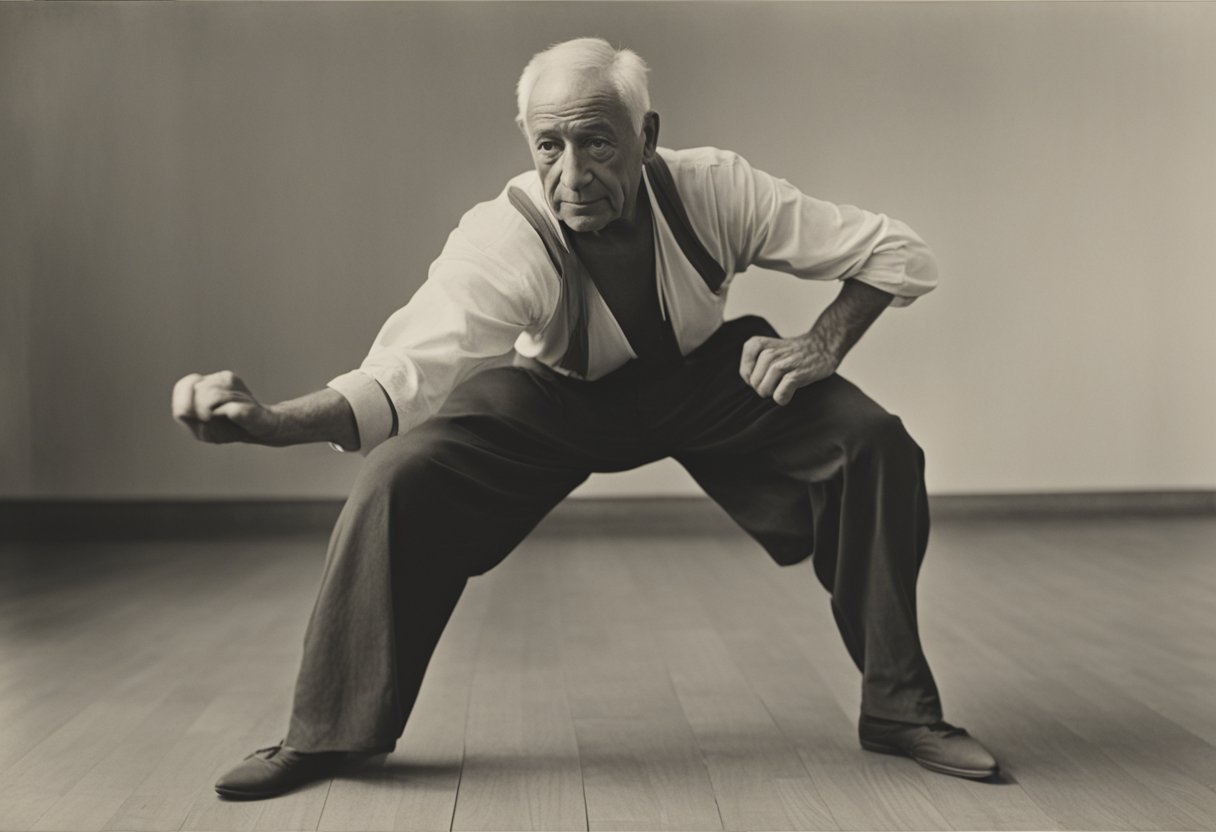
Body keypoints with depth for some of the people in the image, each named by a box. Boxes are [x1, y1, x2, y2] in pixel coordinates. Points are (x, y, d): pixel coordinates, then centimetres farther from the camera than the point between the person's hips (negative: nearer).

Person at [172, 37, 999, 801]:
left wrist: (823, 344, -31)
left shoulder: (715, 190, -28)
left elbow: (901, 253, -17)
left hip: (703, 378, 2)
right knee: (399, 477, -26)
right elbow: (405, 376, -44)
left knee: (874, 443, -20)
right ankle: (329, 733, -6)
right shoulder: (500, 242, -33)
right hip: (556, 395, -1)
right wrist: (266, 421, -60)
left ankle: (898, 708, -2)